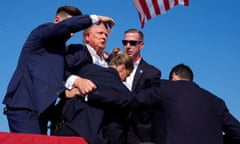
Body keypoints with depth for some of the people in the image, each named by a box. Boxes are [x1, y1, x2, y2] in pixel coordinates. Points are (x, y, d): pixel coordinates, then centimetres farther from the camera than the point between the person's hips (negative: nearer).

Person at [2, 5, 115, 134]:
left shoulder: (57, 48, 23)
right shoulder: (42, 31, 0)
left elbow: (60, 72, 8)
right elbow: (67, 25, -20)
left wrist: (76, 80, -14)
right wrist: (96, 18, -8)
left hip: (39, 108, 9)